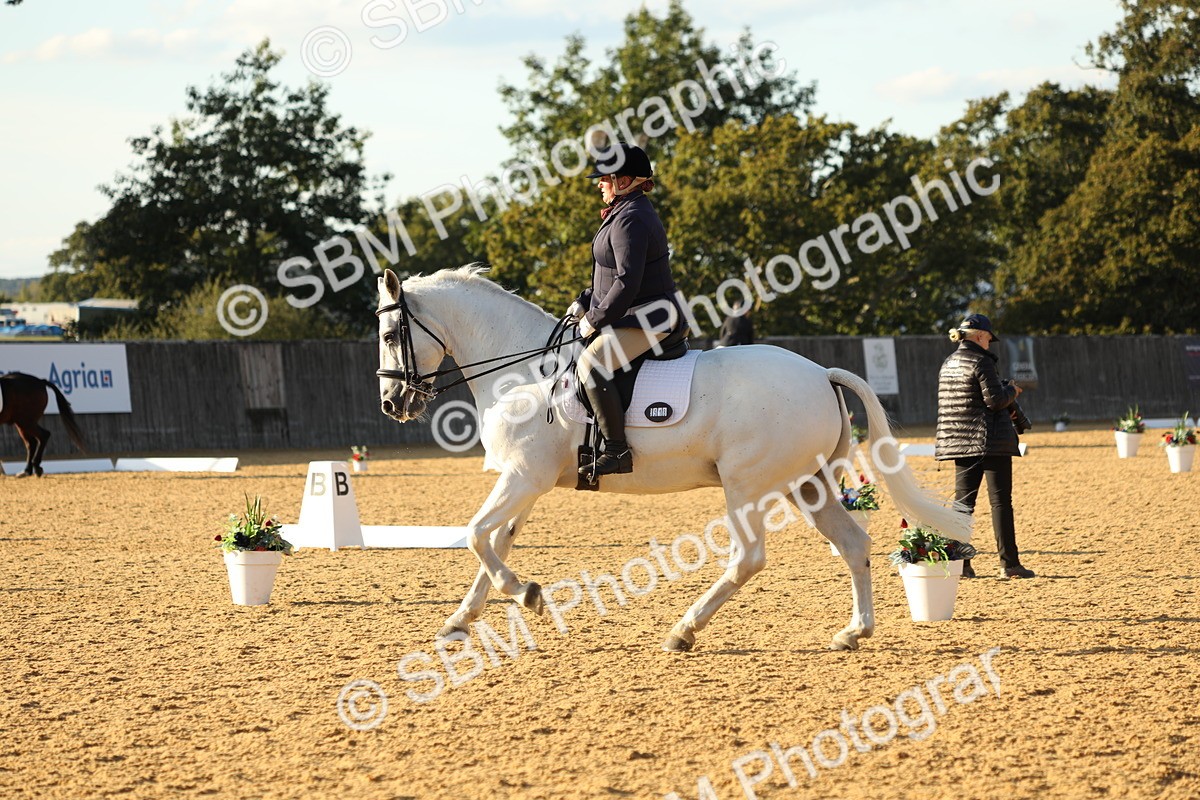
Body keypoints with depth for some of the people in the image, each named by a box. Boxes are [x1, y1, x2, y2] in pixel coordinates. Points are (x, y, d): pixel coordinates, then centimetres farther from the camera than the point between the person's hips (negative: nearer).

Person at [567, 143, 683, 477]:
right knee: (588, 360, 24)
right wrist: (584, 303, 14)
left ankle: (617, 452, -29)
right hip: (635, 315, 12)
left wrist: (595, 319, -19)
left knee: (591, 364, -28)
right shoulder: (625, 213, 16)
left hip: (647, 319, -12)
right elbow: (611, 273, 24)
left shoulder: (630, 220, -19)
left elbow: (627, 281, -26)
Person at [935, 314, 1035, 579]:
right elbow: (995, 399, -18)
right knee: (1000, 501, -3)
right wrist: (1012, 391, 3)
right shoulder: (981, 361, -13)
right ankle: (1009, 563, -3)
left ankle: (960, 563, 5)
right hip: (990, 439, -7)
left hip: (959, 442, 7)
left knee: (963, 500, 9)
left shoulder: (947, 364, 12)